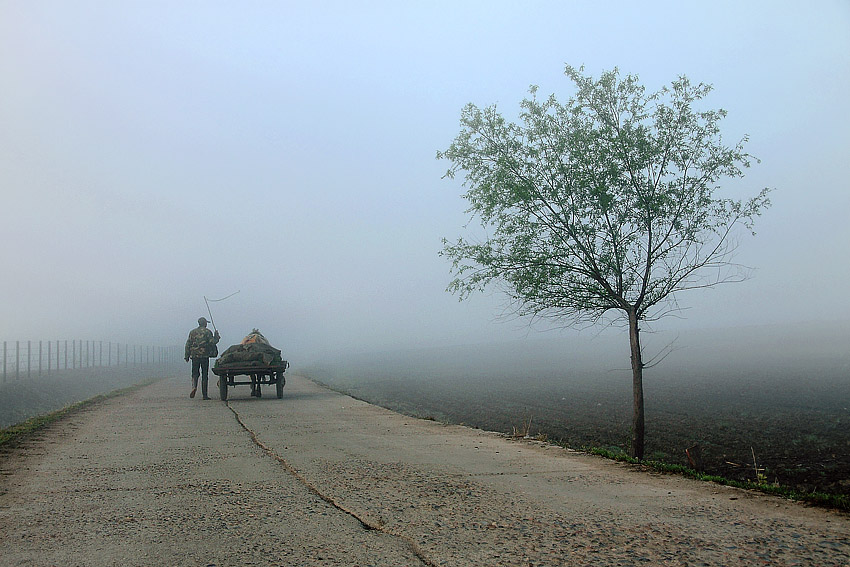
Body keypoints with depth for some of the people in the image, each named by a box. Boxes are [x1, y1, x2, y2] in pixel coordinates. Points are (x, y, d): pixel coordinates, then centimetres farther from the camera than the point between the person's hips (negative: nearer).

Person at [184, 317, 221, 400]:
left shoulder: (192, 332, 9)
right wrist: (216, 337, 8)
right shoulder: (207, 332, -2)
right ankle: (204, 394, 5)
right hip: (204, 355, -2)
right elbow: (212, 342, -10)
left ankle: (194, 386, -18)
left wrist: (187, 356, 11)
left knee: (195, 373, 12)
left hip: (195, 356, 2)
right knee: (204, 375, 4)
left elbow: (188, 344, 7)